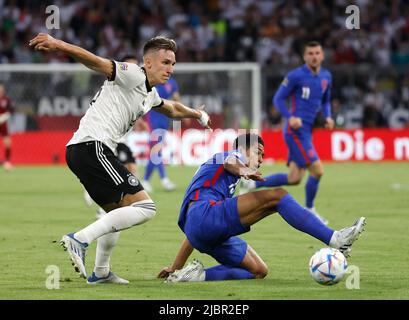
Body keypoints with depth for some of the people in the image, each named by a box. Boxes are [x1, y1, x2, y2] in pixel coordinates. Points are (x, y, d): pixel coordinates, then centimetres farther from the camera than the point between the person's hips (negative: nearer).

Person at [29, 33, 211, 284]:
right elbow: (96, 62, -21)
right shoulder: (133, 75, -6)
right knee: (144, 208, -16)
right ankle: (80, 240, -23)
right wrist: (58, 45, -35)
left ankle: (101, 272, 35)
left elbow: (171, 108, 48)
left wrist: (197, 114, 62)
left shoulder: (150, 94, 24)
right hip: (93, 147, -11)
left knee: (118, 212, 28)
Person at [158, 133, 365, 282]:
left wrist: (175, 268, 37)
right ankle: (334, 239, -24)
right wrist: (243, 170, -40)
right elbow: (230, 161, -16)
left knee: (259, 271, 8)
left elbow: (193, 231, 38)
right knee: (276, 196, -16)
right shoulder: (235, 156, 15)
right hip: (204, 214, -9)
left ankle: (200, 275, -8)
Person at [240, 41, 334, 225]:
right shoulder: (296, 76, -9)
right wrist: (290, 117, -22)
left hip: (307, 132, 8)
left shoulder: (326, 77, 11)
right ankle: (309, 210, 8)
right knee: (317, 170, -12)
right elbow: (278, 99, -6)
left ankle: (253, 184, 21)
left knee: (294, 179, 7)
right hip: (296, 131, -8)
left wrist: (328, 117, 5)